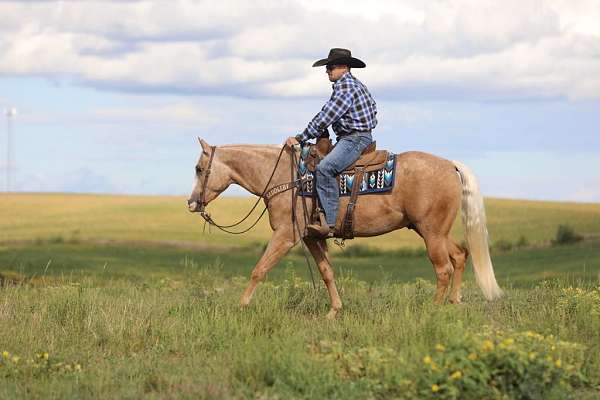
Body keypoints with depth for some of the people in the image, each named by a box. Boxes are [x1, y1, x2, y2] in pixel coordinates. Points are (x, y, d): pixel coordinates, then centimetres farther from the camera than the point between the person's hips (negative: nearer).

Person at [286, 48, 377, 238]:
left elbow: (325, 117, -17)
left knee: (324, 168, -29)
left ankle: (329, 223, -35)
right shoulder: (355, 84, 21)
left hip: (356, 139, -12)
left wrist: (300, 138, -15)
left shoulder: (346, 87, -13)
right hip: (349, 138, 12)